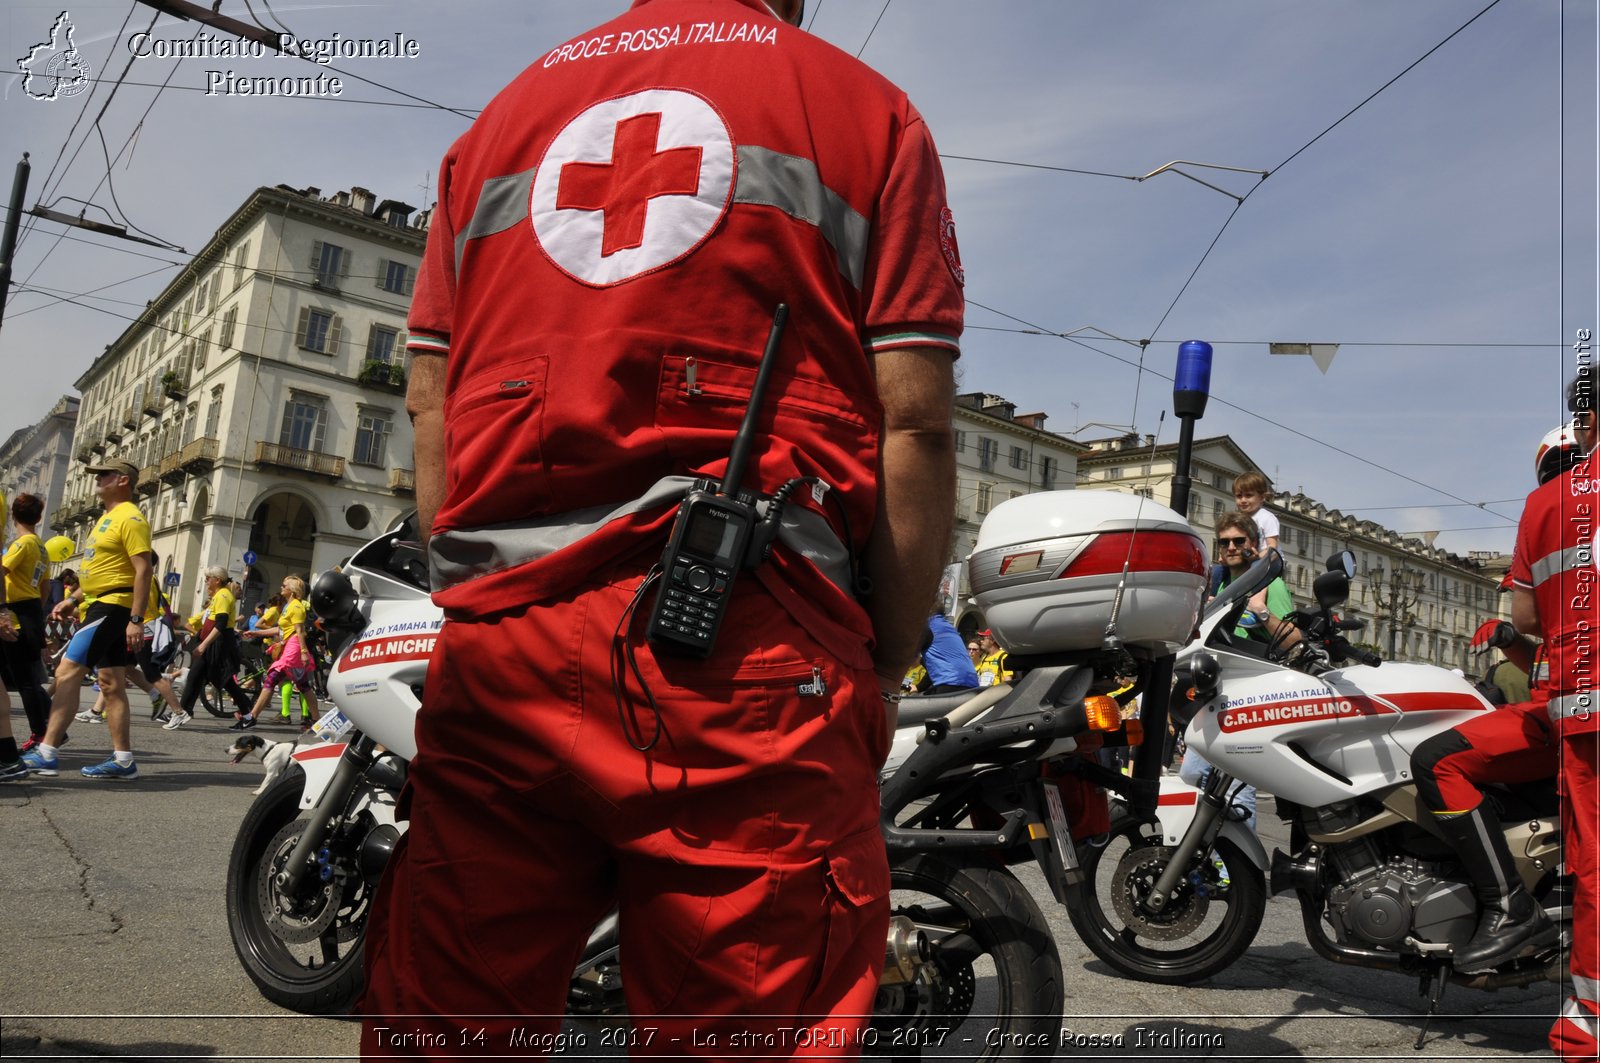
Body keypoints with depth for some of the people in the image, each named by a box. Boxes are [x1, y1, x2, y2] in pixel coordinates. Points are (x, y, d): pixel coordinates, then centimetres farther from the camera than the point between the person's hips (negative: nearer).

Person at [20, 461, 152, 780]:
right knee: (111, 683, 7)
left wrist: (136, 619, -24)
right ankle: (123, 760, 8)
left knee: (67, 672, -12)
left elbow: (143, 570, -19)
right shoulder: (108, 517, 20)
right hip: (99, 605, 11)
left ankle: (46, 753, -10)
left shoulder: (130, 518, -12)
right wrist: (73, 599, 20)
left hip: (112, 607, -11)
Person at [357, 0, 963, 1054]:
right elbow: (914, 420, 0)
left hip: (495, 640, 5)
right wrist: (886, 669, 6)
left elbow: (431, 404, 18)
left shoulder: (500, 116, 22)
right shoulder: (863, 107, 11)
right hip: (746, 651, -4)